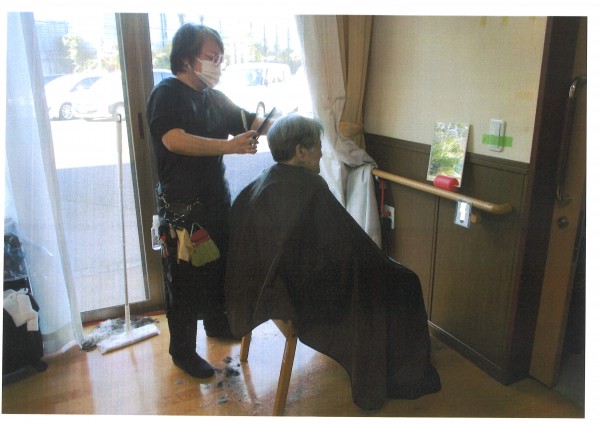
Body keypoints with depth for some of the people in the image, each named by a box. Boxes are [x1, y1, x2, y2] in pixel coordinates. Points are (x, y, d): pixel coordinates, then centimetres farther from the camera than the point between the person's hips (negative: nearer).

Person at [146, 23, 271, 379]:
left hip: (218, 199, 8)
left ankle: (216, 323, 43)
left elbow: (251, 122, 11)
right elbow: (174, 140, -28)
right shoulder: (167, 94, -12)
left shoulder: (215, 98, 11)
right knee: (186, 279, 3)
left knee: (220, 266, 20)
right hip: (183, 206, -7)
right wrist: (229, 146, -37)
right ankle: (182, 350, 21)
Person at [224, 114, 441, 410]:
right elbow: (347, 247, -20)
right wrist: (384, 265, -1)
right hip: (301, 294, -9)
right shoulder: (310, 189, -25)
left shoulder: (259, 184, -1)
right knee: (399, 285, 9)